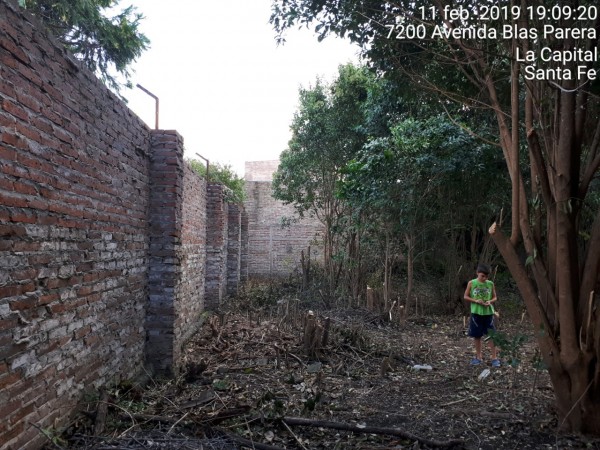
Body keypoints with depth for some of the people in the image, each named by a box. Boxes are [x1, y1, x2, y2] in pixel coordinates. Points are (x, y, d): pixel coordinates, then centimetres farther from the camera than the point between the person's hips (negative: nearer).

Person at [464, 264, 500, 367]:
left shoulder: (490, 284, 0)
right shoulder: (471, 283, -4)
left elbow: (495, 297, 8)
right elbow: (466, 296, 1)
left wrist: (490, 301, -14)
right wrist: (476, 301, -14)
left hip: (488, 313, 0)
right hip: (476, 313, 0)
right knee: (477, 335, 8)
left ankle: (494, 357, 9)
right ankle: (479, 356, 21)